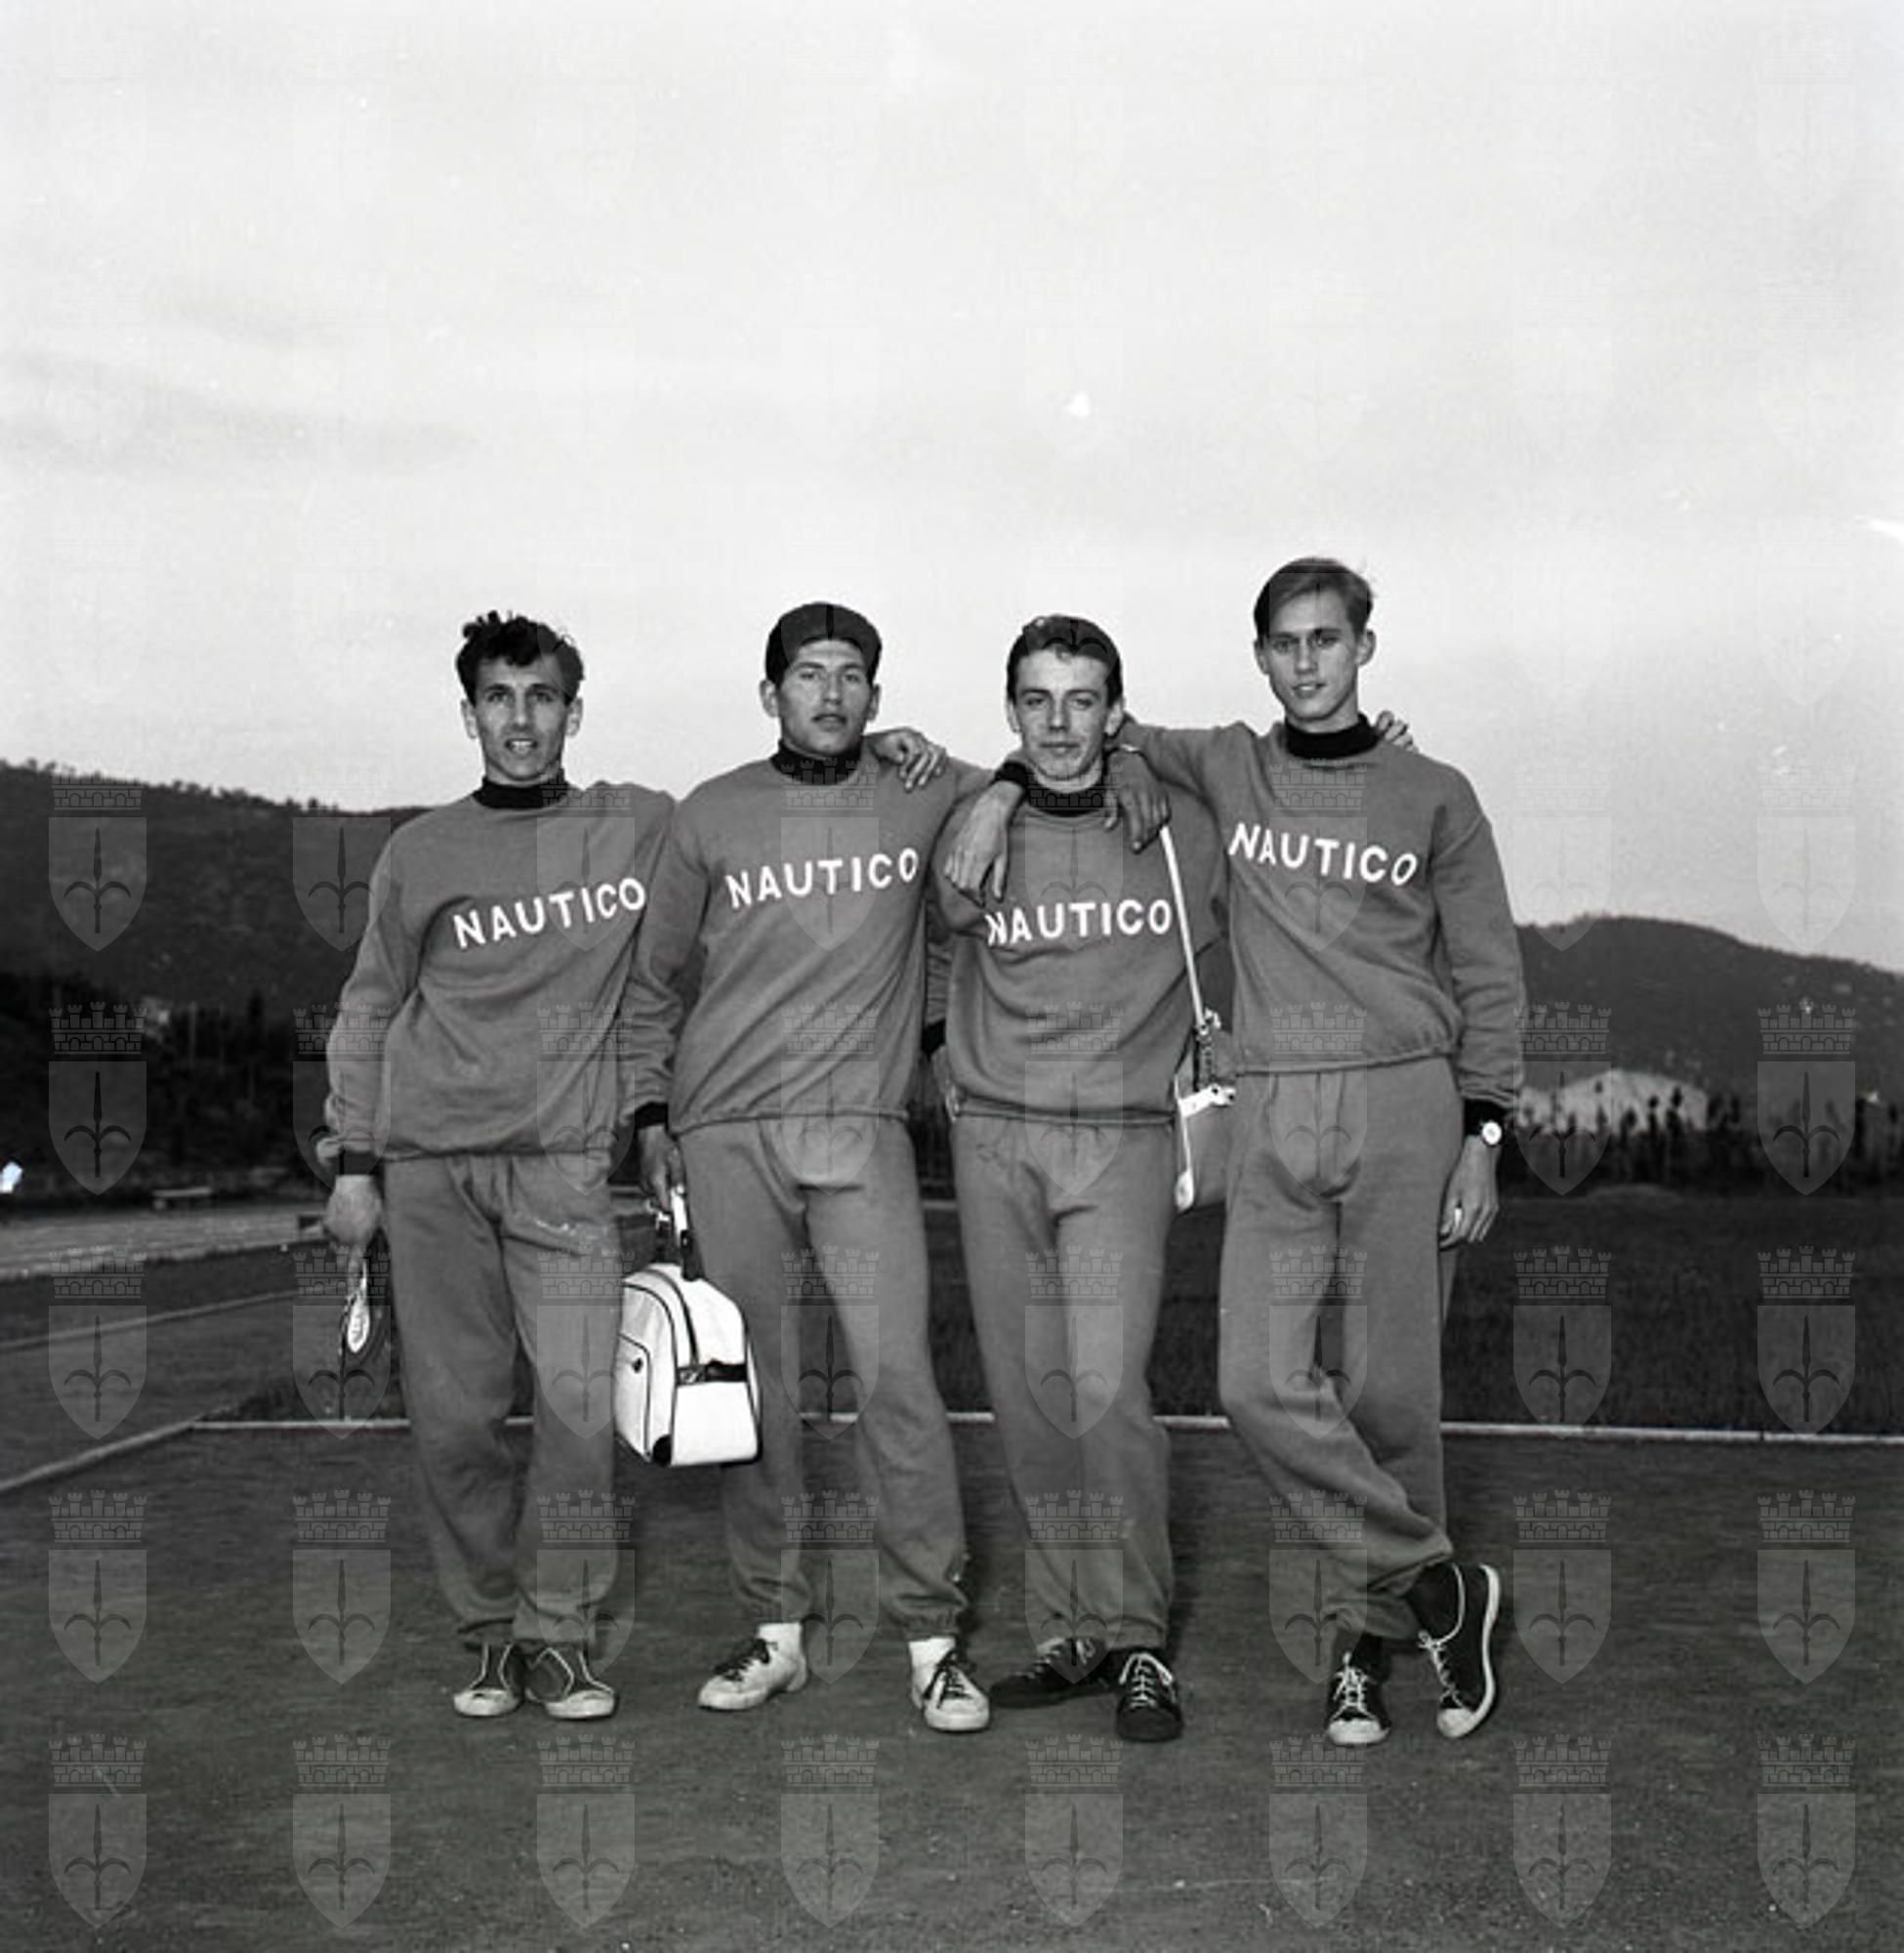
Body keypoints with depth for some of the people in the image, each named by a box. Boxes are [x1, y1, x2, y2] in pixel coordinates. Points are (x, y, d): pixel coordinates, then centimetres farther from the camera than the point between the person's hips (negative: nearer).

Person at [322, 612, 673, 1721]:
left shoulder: (644, 827, 8)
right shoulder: (423, 852, 11)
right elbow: (369, 1011, 15)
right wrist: (353, 1163, 9)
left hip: (566, 1159, -1)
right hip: (429, 1164, 2)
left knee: (582, 1402, -11)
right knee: (454, 1414, 1)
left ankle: (559, 1634, 4)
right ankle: (492, 1629, 15)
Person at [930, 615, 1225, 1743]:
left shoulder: (1182, 833, 4)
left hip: (1123, 1141, -2)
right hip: (994, 1139, 2)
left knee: (1107, 1389, -14)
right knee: (1029, 1397, 5)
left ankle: (1138, 1641, 0)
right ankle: (1072, 1634, 16)